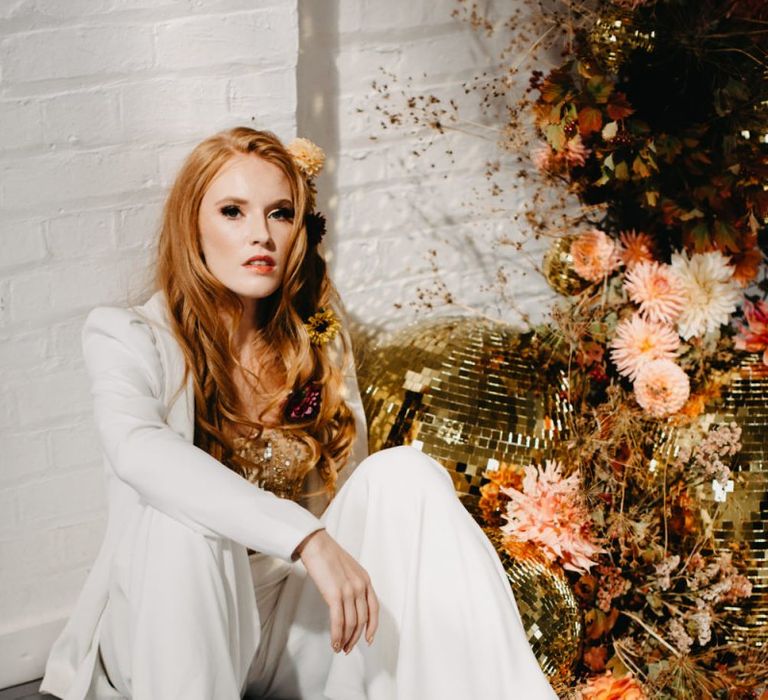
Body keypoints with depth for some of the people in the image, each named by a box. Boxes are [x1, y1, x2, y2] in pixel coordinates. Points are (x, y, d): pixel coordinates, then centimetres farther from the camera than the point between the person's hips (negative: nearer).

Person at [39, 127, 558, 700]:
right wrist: (307, 539, -39)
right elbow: (136, 449, -30)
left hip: (300, 622, 4)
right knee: (180, 516, -34)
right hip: (172, 631, -3)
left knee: (405, 473, -18)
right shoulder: (126, 337, -7)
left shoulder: (317, 337, 6)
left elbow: (351, 490, 5)